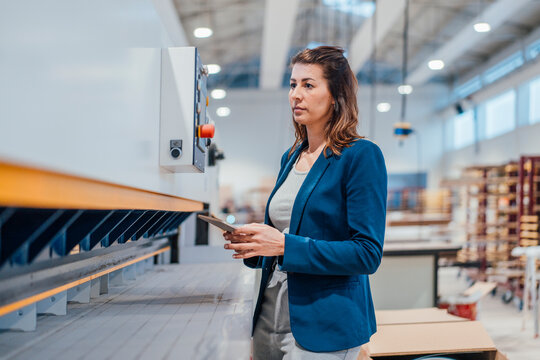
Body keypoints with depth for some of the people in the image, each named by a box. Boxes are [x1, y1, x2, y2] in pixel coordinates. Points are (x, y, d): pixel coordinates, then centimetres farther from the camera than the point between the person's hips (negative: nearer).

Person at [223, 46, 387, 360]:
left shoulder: (361, 155, -11)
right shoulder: (291, 157, 11)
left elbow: (368, 254, -17)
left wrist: (285, 246, -22)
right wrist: (251, 243, -2)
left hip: (324, 325, -7)